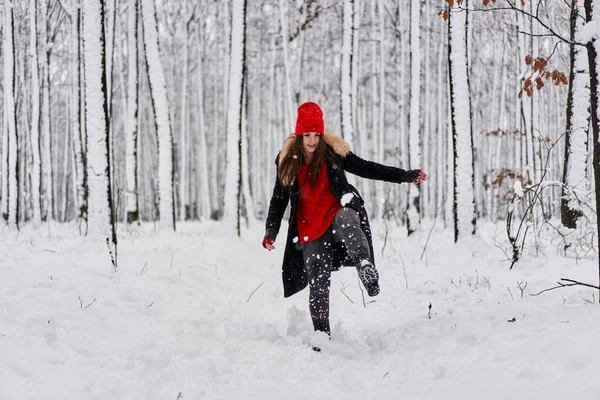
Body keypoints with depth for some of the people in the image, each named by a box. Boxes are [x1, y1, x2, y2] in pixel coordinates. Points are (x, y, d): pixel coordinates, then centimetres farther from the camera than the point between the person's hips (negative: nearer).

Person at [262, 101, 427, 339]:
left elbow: (366, 169, 6)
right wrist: (271, 232, 1)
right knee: (318, 281, -4)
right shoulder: (287, 162, 4)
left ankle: (366, 267, -55)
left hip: (337, 212, -2)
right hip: (310, 227, 2)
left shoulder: (334, 152, 0)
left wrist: (406, 176, 3)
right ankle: (321, 333, 6)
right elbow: (279, 199, 11)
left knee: (346, 219, -40)